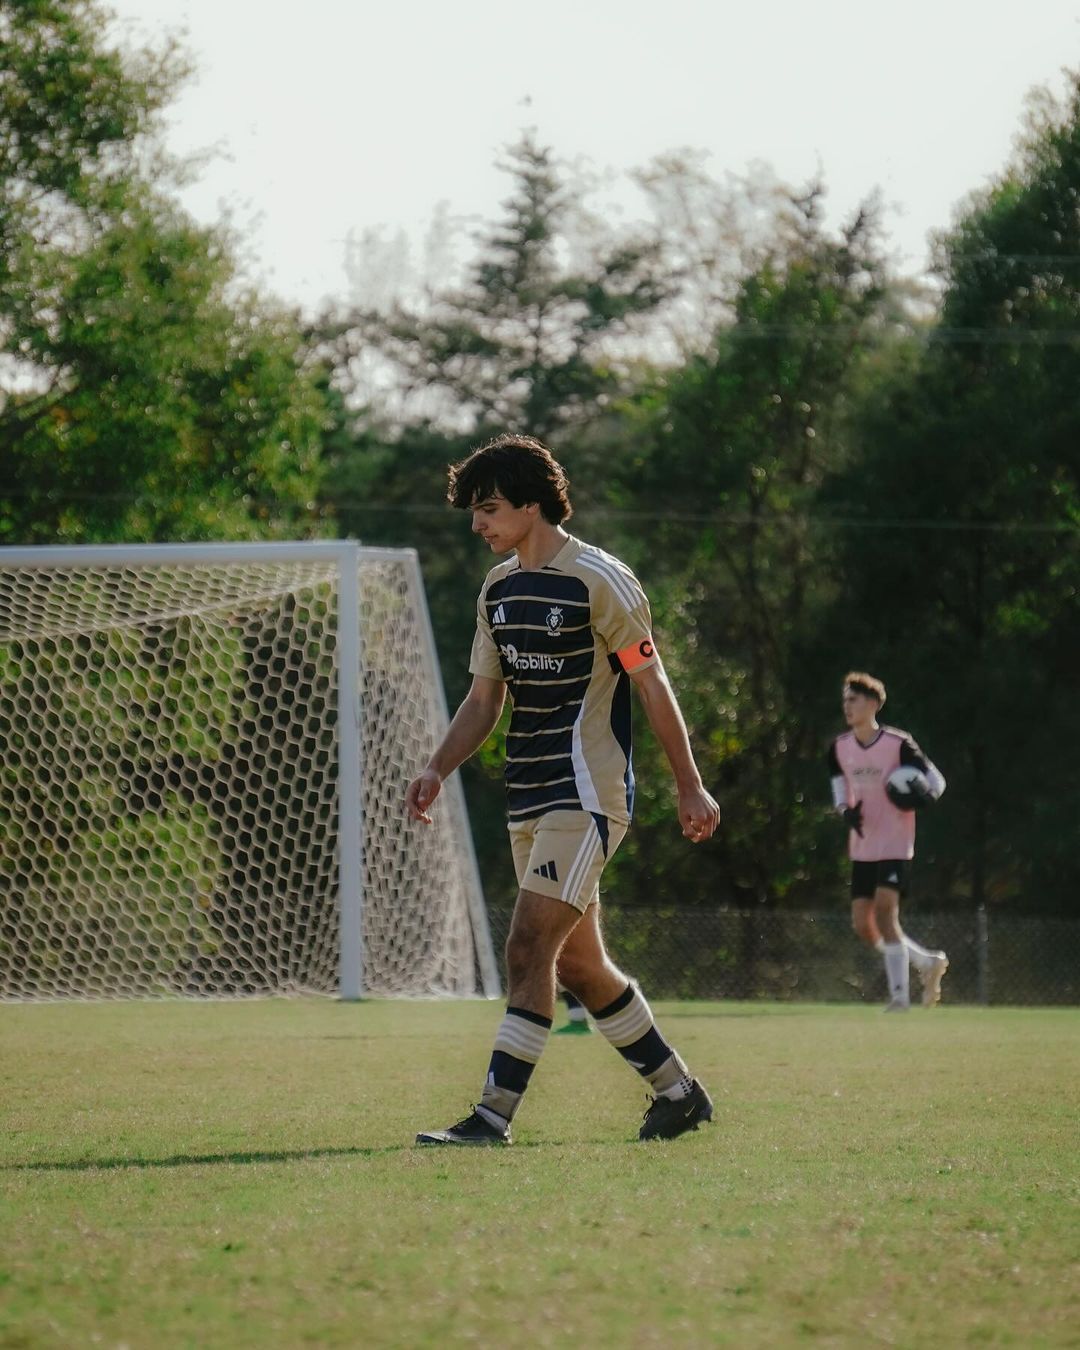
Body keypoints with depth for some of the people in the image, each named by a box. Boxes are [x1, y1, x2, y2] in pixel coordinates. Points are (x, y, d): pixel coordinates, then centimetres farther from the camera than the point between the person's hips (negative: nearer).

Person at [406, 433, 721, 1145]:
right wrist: (437, 772, 2)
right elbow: (484, 698, 17)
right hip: (529, 799, 9)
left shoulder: (599, 579, -10)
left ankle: (495, 1114, -17)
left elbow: (653, 685, -7)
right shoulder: (497, 587, 13)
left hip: (587, 796, -8)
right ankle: (678, 1091, 24)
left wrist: (691, 789, -6)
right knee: (577, 963, 11)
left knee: (530, 947, -16)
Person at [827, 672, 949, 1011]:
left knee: (884, 910, -19)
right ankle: (927, 962, 23)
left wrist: (926, 796, -28)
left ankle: (900, 994, -12)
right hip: (862, 848, 6)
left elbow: (936, 779, -5)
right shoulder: (840, 748, 6)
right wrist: (847, 812, -6)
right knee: (863, 925, 3)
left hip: (894, 846, -6)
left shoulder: (898, 744, -10)